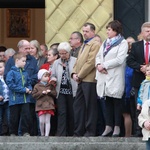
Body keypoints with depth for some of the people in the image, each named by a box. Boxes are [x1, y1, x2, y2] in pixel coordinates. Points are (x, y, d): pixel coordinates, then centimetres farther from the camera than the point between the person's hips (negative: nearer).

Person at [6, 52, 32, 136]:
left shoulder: (25, 73, 10)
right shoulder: (11, 72, -9)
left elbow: (29, 83, 20)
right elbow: (11, 85, -16)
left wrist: (29, 89, -4)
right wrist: (24, 89, -17)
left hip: (25, 99, 4)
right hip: (15, 100, -4)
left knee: (26, 115, -1)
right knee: (14, 117, 3)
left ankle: (26, 132, 6)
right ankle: (13, 133, 14)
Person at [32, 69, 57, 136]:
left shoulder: (51, 85, 12)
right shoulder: (37, 86, 4)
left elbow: (55, 94, 8)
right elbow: (34, 95, -4)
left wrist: (50, 92, -10)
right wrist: (42, 93, -12)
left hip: (49, 105, 2)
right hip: (41, 105, -2)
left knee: (47, 121, -1)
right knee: (41, 121, -4)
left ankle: (47, 135, -2)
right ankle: (42, 134, 12)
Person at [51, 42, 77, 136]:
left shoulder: (75, 61, 3)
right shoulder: (56, 63, 16)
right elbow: (53, 75, 18)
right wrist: (53, 79, -2)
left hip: (72, 90, -2)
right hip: (61, 91, 2)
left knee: (71, 113, 3)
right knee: (62, 112, -6)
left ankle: (70, 133, 12)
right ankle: (61, 134, -9)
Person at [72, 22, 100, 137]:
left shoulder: (95, 44, -9)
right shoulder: (85, 44, 21)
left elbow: (91, 62, -16)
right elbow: (78, 61, 22)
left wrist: (79, 75, -13)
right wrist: (74, 73, 5)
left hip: (89, 80, -9)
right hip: (82, 80, 9)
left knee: (90, 106, -3)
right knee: (78, 105, 9)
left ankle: (90, 131, 1)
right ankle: (79, 131, 14)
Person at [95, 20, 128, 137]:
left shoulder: (123, 43, -2)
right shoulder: (105, 43, 21)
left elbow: (119, 59, -13)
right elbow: (98, 56, 17)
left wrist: (104, 65, -12)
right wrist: (98, 64, -5)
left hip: (115, 78, -6)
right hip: (104, 78, 6)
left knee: (116, 102, -3)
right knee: (108, 102, 6)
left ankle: (117, 127, -1)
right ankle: (109, 126, 8)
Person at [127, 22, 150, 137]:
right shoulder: (136, 46, 9)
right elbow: (129, 61, 2)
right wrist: (140, 68, -14)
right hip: (139, 81, 2)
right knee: (139, 108, 6)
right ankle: (138, 131, 10)